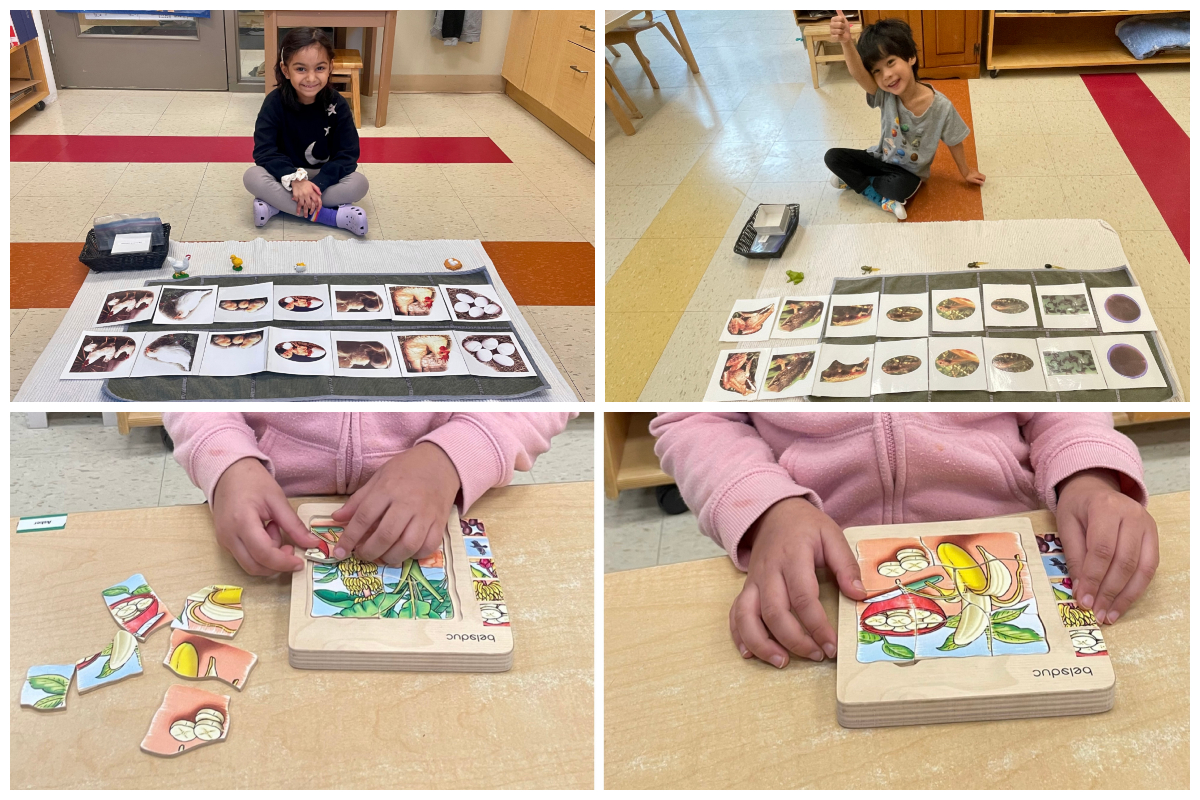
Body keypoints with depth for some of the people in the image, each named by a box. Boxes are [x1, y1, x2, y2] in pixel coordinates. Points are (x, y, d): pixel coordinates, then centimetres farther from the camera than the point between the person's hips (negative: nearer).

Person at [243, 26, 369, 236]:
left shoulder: (337, 105, -12)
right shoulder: (274, 103, -14)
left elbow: (348, 155, -15)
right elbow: (264, 150, -20)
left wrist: (317, 184, -30)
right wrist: (295, 180, -37)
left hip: (324, 177, 1)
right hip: (286, 175, -1)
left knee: (359, 183, -27)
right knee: (252, 177, -30)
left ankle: (276, 206, -27)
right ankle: (332, 216, -32)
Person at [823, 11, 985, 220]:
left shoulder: (941, 106, -24)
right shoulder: (884, 95, -23)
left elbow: (954, 142, -6)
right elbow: (858, 74, -44)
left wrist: (965, 172, 8)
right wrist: (846, 42, -66)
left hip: (909, 171, -3)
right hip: (881, 159, 3)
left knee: (901, 187, -37)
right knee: (833, 157, -16)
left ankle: (853, 180, -9)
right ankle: (881, 198, -12)